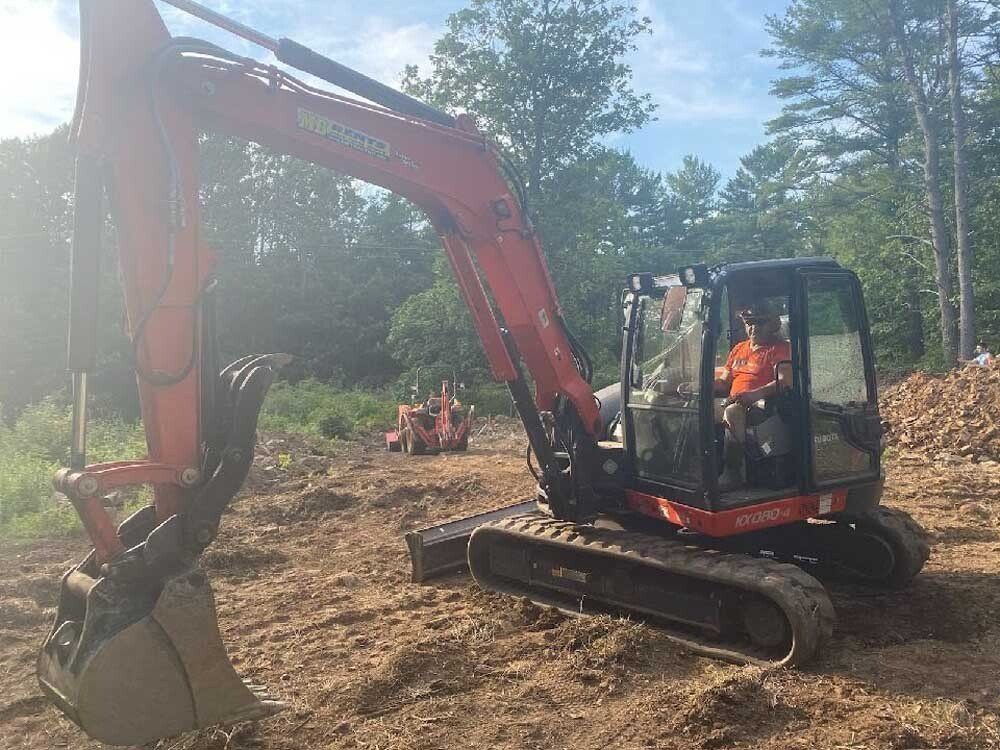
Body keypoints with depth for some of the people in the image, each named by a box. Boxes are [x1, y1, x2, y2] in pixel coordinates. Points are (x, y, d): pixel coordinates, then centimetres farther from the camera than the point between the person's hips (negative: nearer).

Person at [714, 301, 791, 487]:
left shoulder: (780, 348, 3)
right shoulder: (738, 349, 25)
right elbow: (724, 382, 25)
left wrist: (755, 394, -30)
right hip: (733, 403, 7)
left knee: (732, 413, -38)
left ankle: (732, 471, -34)